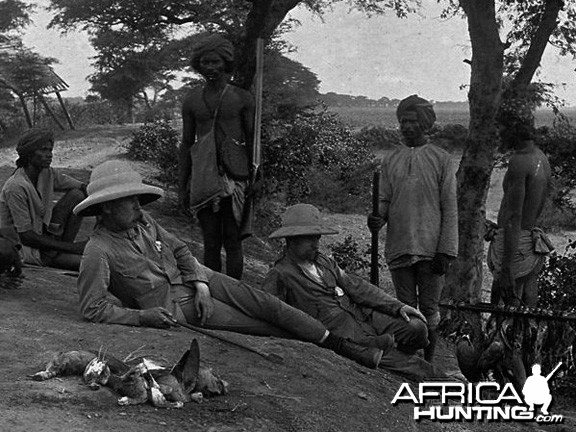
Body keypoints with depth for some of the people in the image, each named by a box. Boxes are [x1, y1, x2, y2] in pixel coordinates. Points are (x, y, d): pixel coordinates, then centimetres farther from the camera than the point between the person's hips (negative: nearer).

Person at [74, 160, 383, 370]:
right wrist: (141, 316, -26)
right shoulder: (99, 251, -18)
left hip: (193, 280, 6)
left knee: (261, 302, -10)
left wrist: (201, 284, -4)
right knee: (258, 325, -11)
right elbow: (92, 308, -19)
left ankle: (340, 344, -10)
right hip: (174, 307, -6)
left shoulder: (141, 220, 3)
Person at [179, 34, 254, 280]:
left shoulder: (242, 98, 4)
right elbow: (186, 144, 14)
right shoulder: (192, 100, 11)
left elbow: (252, 142, 5)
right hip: (203, 177, 2)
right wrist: (182, 187, 10)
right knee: (211, 243, 5)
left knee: (233, 241, -3)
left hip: (234, 175, -2)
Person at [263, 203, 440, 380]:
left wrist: (397, 306, 4)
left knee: (416, 327, -10)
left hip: (360, 313, 7)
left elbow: (355, 286, 15)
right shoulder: (279, 275, -2)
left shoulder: (324, 262, 19)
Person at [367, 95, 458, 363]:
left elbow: (449, 209, -1)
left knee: (429, 309, 2)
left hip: (431, 248, -2)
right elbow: (385, 199, 13)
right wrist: (379, 217, -11)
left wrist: (446, 251, -8)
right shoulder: (390, 160, 10)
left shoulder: (441, 159, 1)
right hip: (398, 248, 3)